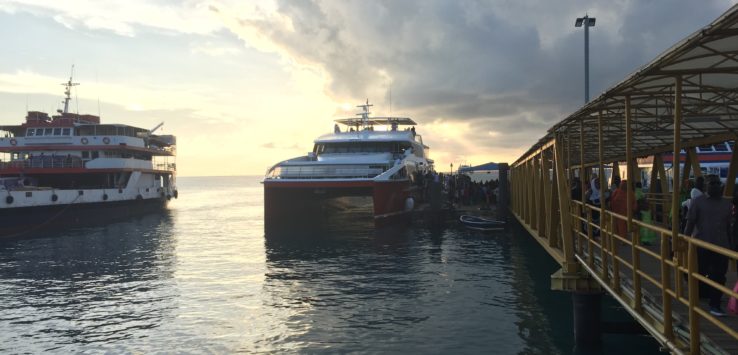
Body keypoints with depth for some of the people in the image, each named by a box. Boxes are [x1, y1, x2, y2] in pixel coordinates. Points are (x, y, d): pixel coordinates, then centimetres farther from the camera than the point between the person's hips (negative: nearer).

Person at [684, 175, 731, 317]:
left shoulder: (726, 203, 8)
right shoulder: (698, 201, -3)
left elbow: (728, 227, 13)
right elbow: (690, 224, -4)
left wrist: (729, 245, 13)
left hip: (721, 247, 3)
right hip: (701, 247, -3)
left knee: (719, 277, 5)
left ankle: (715, 305, 16)